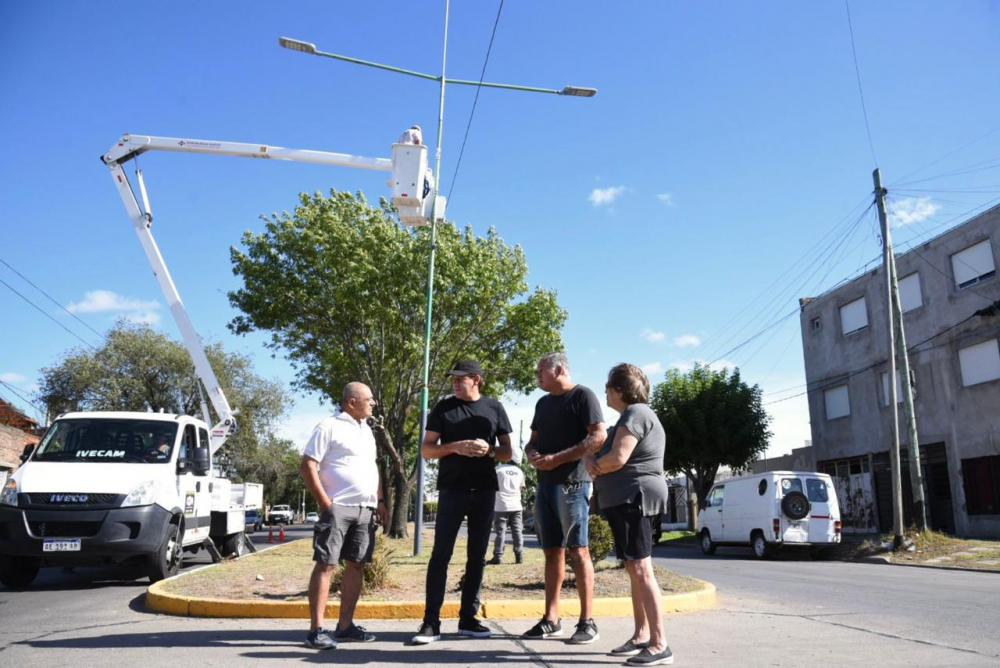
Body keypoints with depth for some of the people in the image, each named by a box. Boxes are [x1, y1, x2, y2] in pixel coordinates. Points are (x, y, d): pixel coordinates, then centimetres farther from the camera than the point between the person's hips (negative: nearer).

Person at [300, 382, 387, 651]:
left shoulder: (366, 430, 19)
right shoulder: (329, 427, -6)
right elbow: (308, 466, -10)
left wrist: (380, 501, 16)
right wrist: (324, 502, -15)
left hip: (365, 509, 8)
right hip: (338, 507, -8)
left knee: (356, 566, 8)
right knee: (325, 565, -6)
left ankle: (345, 626, 16)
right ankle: (316, 630, -2)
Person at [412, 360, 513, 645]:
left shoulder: (494, 408, 7)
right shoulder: (444, 407, 3)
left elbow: (507, 452, 8)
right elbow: (426, 450, 2)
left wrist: (488, 451, -14)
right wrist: (455, 447, -15)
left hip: (484, 490, 2)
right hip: (452, 489, -2)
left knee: (477, 555, 7)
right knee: (441, 554, -5)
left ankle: (468, 618, 17)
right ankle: (431, 622, -1)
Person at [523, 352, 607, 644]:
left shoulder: (582, 396, -5)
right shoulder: (543, 403, 19)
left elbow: (599, 437, -15)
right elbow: (534, 440, 24)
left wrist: (556, 458, -18)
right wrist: (532, 453, -2)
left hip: (571, 483, -7)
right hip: (545, 484, 8)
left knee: (577, 551, -6)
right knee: (552, 552, 9)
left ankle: (587, 622, 0)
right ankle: (551, 620, 14)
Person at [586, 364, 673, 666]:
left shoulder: (636, 413, -12)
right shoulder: (632, 415, 22)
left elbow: (617, 458, -22)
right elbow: (611, 454, 20)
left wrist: (593, 466, -2)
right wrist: (592, 459, -2)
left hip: (635, 497, -11)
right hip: (626, 499, 11)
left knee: (641, 569, -12)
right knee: (634, 570, 12)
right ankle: (642, 636, 18)